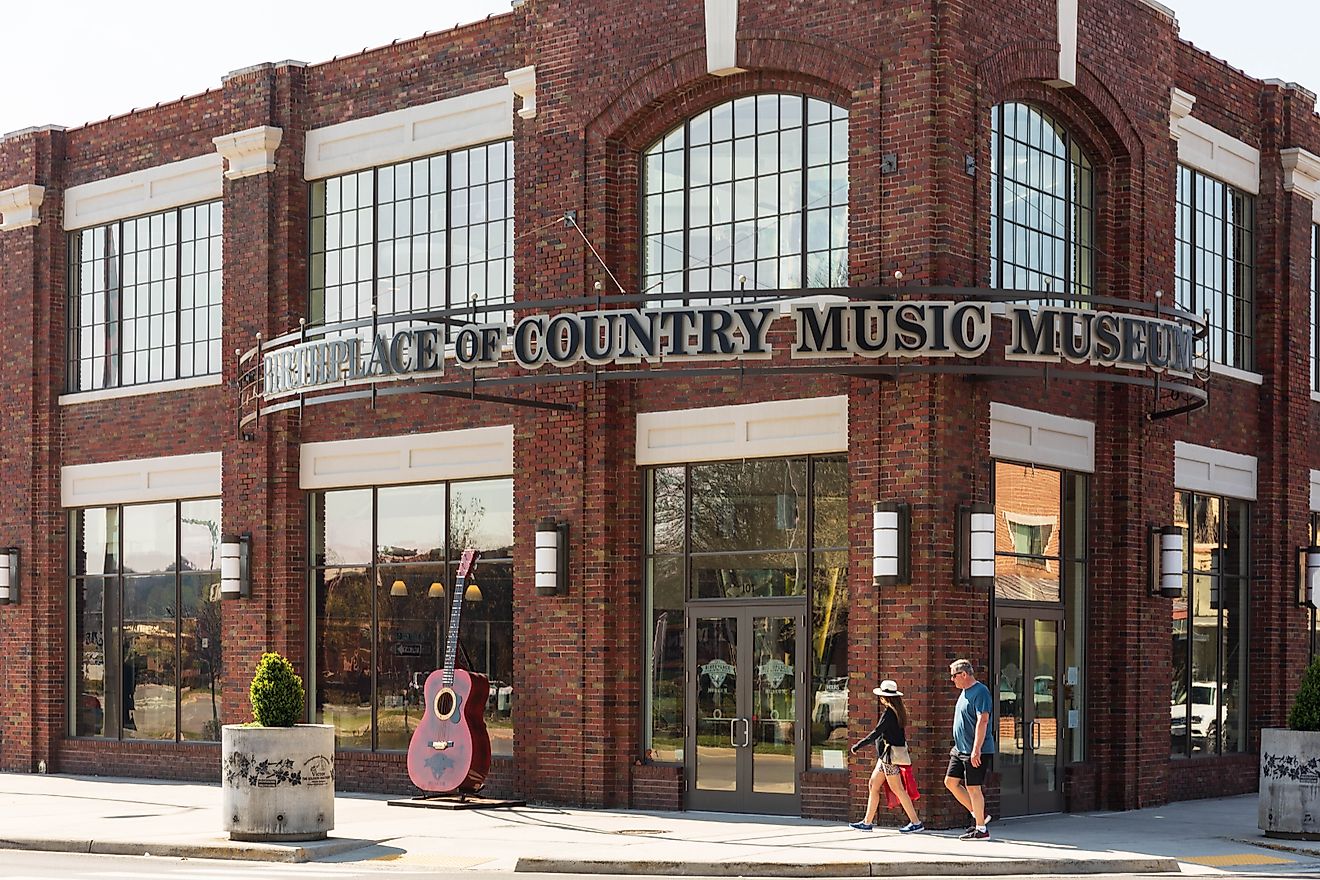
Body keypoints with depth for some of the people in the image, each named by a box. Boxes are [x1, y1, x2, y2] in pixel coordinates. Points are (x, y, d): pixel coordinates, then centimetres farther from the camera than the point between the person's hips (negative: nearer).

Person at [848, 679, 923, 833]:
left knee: (897, 789, -6)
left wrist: (858, 746, -15)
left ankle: (916, 822, -4)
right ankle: (867, 822, 16)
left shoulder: (889, 713, -17)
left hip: (889, 756, -10)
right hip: (885, 756, 10)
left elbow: (876, 733, -20)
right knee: (873, 786, 12)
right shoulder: (899, 712, 11)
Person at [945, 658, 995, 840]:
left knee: (973, 787, -5)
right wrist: (958, 745, 25)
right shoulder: (965, 692, 15)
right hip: (960, 749, 10)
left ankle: (981, 829, 5)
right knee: (950, 782, 10)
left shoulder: (980, 692, -16)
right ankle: (977, 815, 19)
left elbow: (982, 721, -23)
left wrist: (976, 750, -27)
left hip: (976, 752, -10)